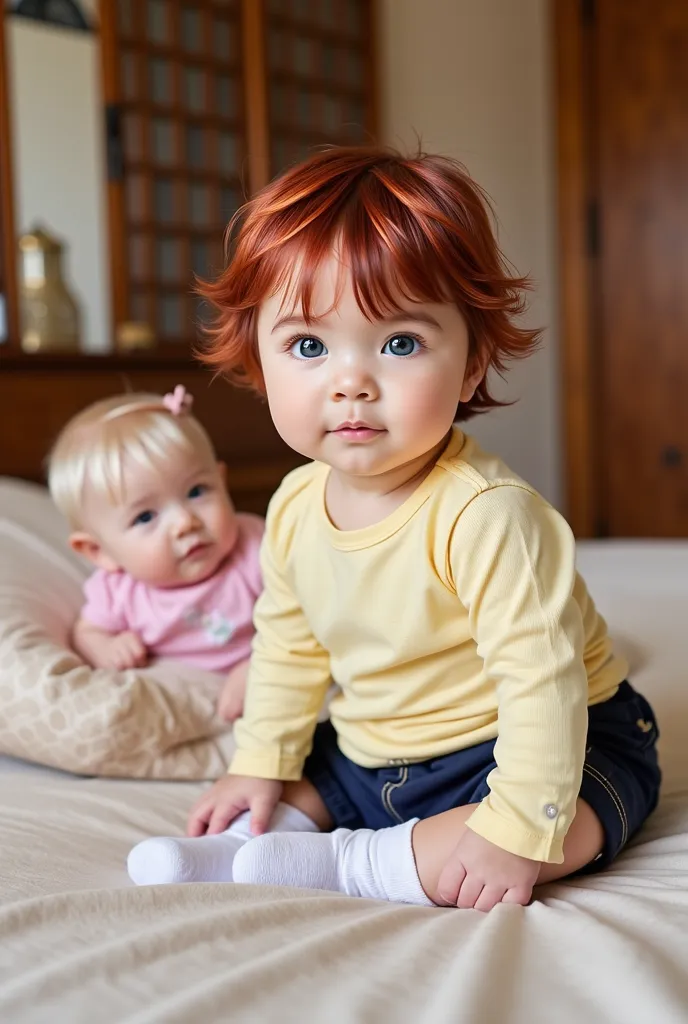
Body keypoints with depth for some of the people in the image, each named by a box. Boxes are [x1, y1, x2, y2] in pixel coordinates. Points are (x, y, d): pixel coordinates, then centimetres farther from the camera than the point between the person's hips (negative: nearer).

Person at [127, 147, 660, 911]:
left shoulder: (484, 515, -32)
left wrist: (518, 832, -35)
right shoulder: (295, 510, -7)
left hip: (531, 745, -6)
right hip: (370, 759, 7)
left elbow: (543, 680, -33)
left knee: (564, 834, -32)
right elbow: (287, 651, 7)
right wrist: (261, 765, 6)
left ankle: (335, 864, -21)